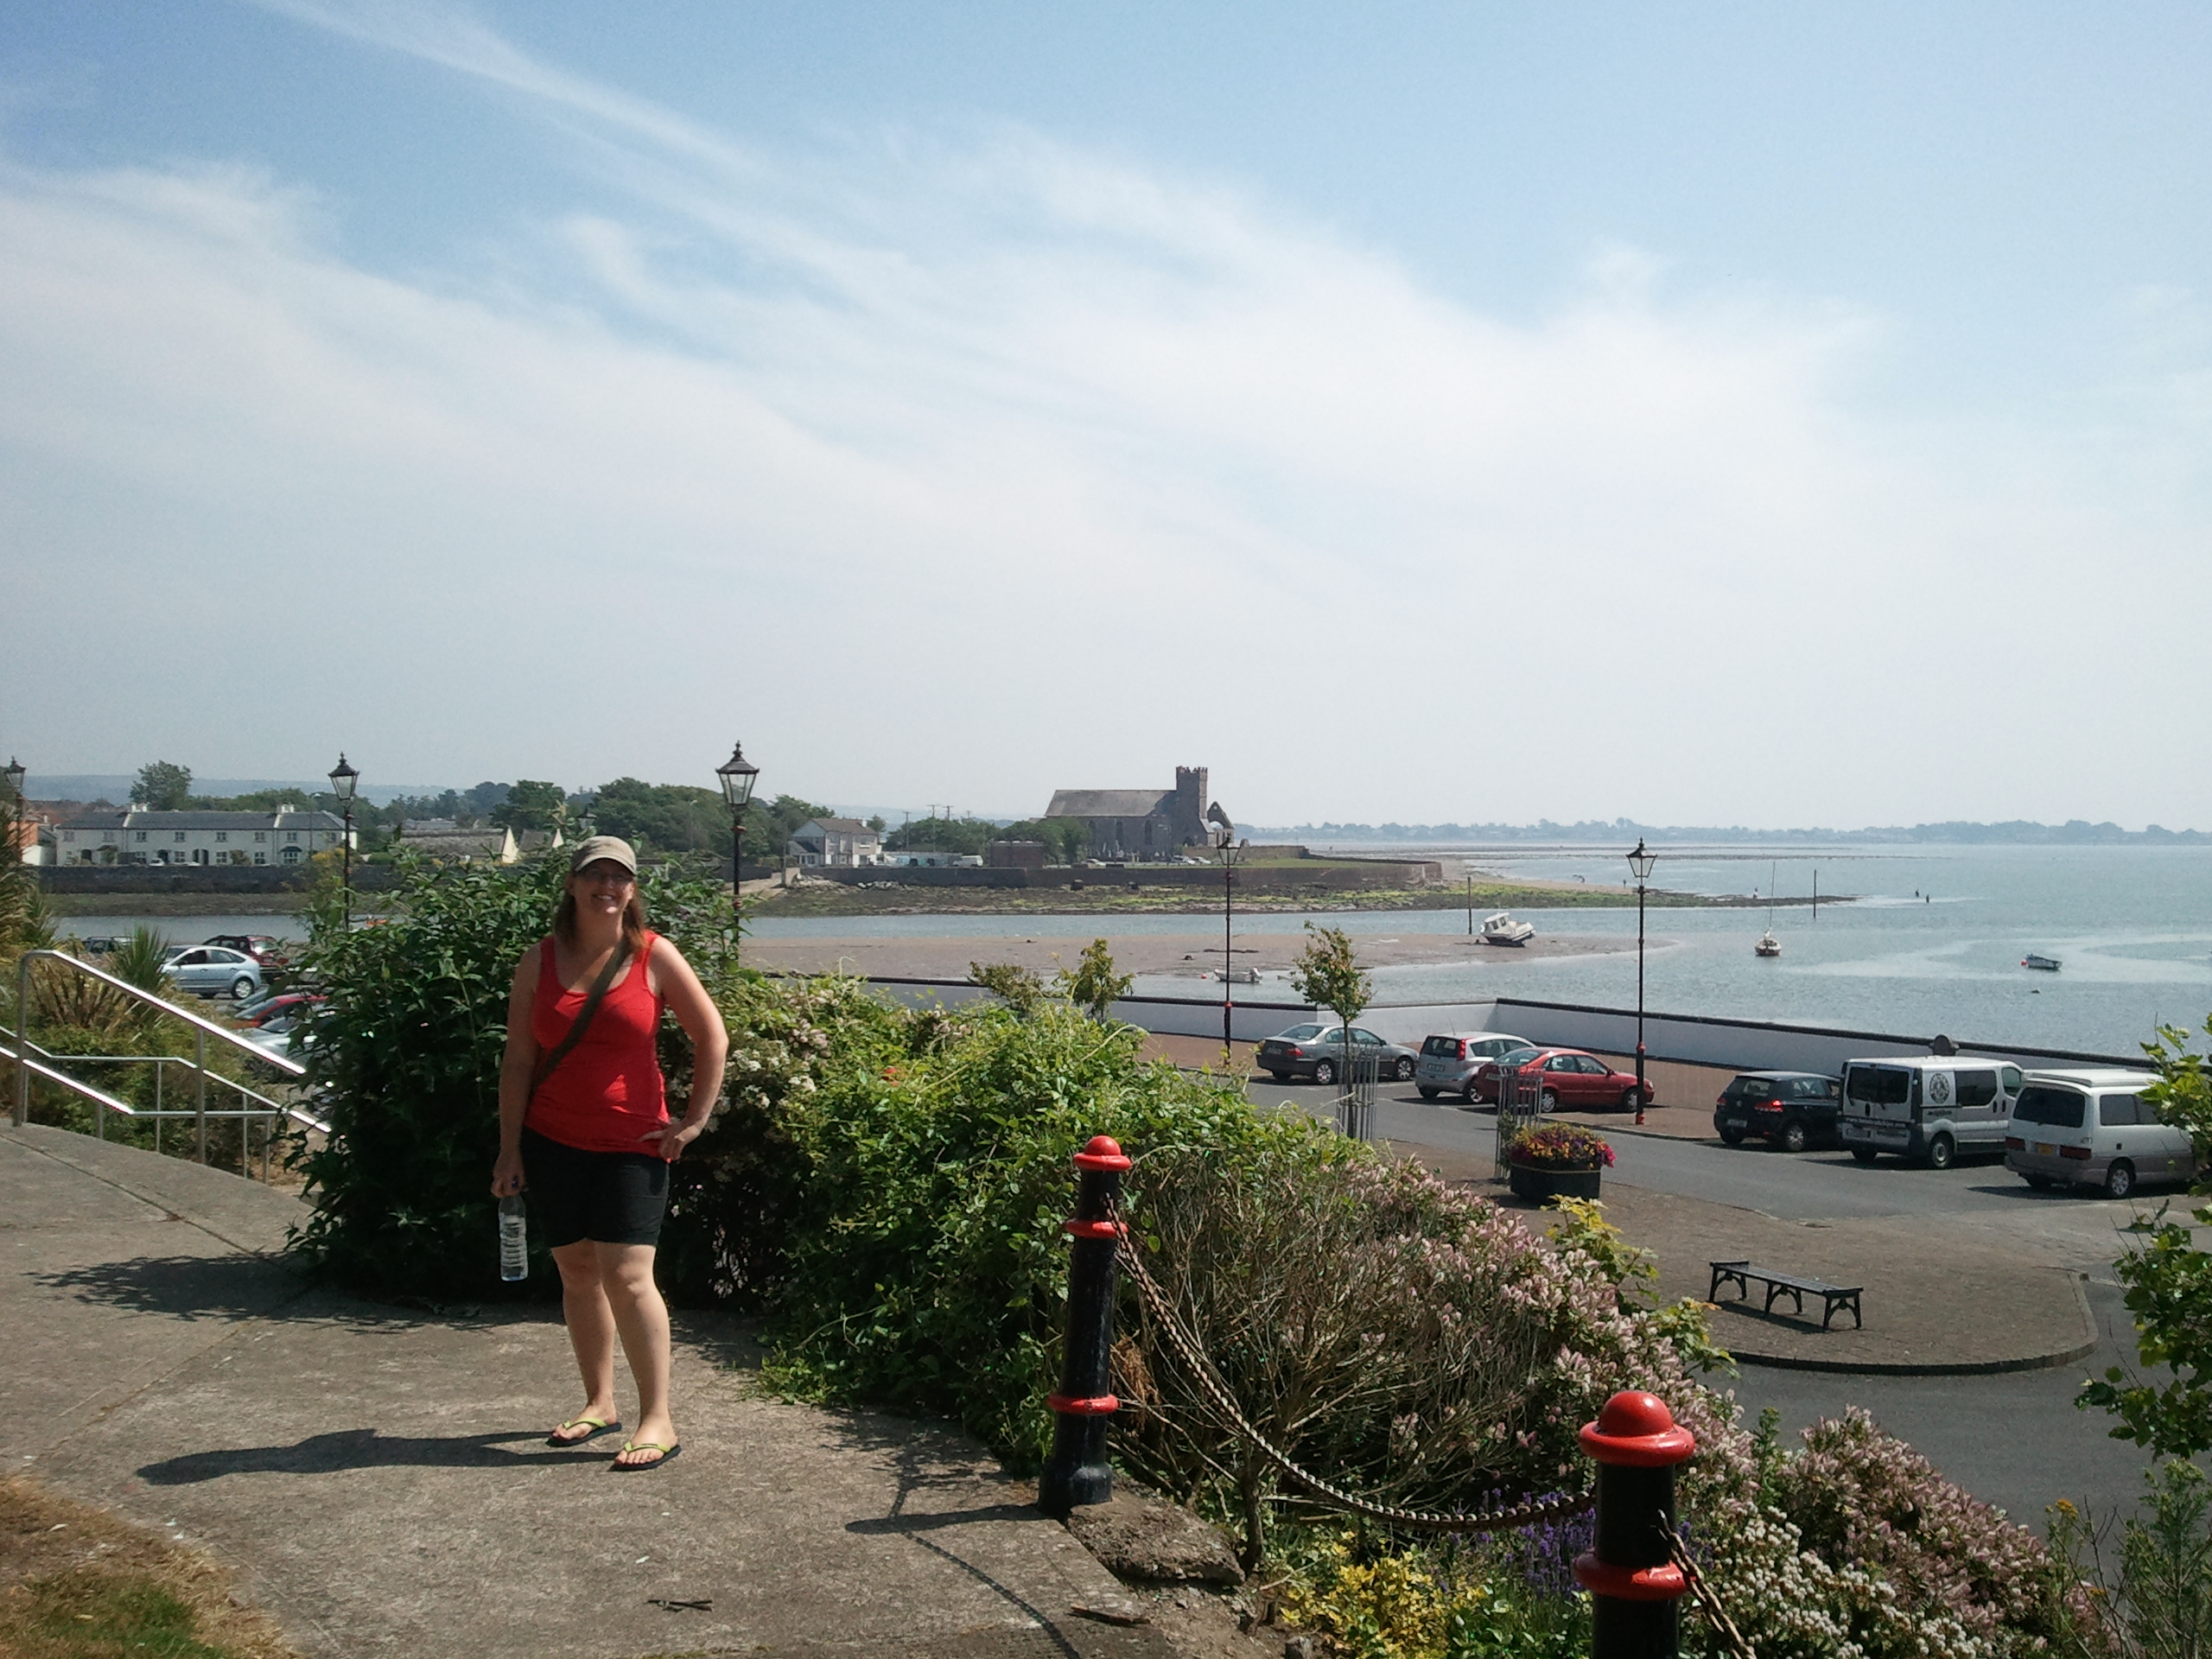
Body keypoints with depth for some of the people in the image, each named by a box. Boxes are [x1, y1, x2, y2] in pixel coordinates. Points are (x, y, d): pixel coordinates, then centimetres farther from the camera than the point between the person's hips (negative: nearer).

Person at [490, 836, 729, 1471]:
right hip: (553, 1143, 3)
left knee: (626, 1275, -10)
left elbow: (712, 1036, 2)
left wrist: (695, 1120, -1)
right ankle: (599, 1403, 23)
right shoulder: (540, 962, 3)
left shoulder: (655, 957, -3)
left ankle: (658, 1420, -4)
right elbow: (518, 1060, 4)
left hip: (633, 1144, -3)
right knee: (577, 1273, 9)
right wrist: (510, 1148, 1)